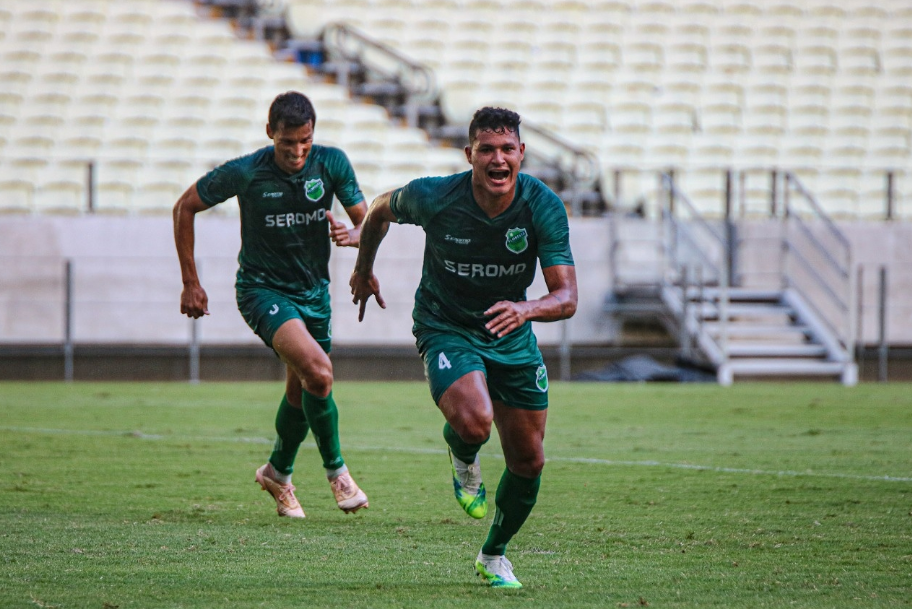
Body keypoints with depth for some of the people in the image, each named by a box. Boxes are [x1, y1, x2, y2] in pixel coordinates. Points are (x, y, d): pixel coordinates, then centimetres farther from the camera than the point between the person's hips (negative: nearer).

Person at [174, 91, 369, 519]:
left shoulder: (331, 163, -10)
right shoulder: (245, 173, -18)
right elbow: (185, 207, -5)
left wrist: (352, 235, -29)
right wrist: (190, 283, -5)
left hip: (313, 290, 4)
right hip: (262, 288, -4)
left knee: (301, 393, 14)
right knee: (318, 370, -25)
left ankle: (278, 472, 41)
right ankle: (336, 471, -8)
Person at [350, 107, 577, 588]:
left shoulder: (543, 206, -19)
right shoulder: (432, 198, -22)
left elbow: (566, 297, -23)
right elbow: (380, 210, 3)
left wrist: (526, 309, -44)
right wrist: (363, 269, 17)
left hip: (512, 335, 3)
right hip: (445, 328, -3)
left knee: (528, 462, 5)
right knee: (474, 420, -32)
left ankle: (494, 556, 32)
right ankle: (462, 460, 7)